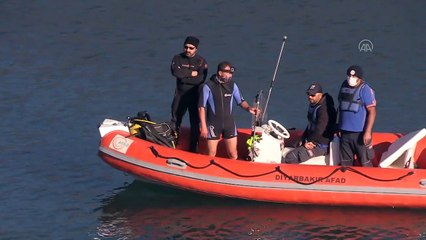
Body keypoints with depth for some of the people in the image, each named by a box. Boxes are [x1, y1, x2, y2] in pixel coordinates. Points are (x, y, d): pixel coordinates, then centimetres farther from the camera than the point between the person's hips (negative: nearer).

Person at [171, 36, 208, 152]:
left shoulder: (201, 62, -6)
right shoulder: (178, 58, 0)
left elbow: (201, 79, -20)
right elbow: (175, 72, -19)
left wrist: (184, 78, -17)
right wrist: (191, 73, -17)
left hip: (195, 96, -2)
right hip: (180, 95, 2)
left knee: (195, 123, 2)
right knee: (175, 121, 8)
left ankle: (193, 149, 9)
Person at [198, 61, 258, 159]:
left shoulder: (232, 85, 1)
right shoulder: (208, 86, -11)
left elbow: (241, 101, 9)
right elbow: (202, 107, -8)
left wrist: (248, 108, -13)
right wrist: (203, 126, -11)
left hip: (229, 122, 3)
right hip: (213, 124, -3)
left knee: (233, 154, 5)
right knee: (211, 155, 3)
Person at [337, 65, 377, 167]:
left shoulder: (365, 89, -12)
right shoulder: (344, 86, 10)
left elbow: (372, 111, -15)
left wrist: (368, 132, -21)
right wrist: (339, 127, 21)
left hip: (359, 133, -7)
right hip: (345, 131, 7)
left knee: (365, 162, -3)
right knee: (345, 162, 13)